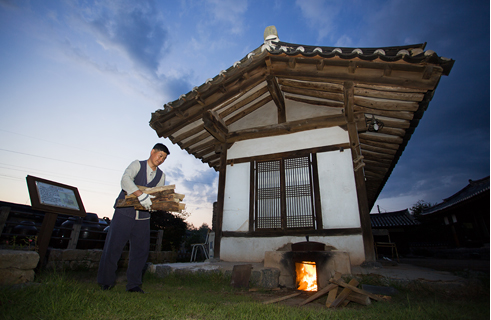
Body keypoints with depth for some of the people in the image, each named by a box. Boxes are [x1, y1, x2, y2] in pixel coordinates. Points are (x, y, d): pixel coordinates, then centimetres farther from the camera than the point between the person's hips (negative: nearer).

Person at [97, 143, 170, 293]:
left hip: (143, 217, 4)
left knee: (141, 250, 5)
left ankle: (133, 285, 19)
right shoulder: (137, 165, -5)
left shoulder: (161, 176, 8)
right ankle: (106, 282, 24)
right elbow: (125, 179, -25)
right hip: (124, 213, -4)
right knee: (113, 247, 3)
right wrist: (141, 195, -38)